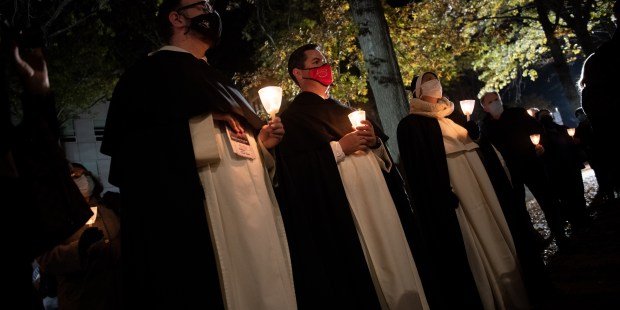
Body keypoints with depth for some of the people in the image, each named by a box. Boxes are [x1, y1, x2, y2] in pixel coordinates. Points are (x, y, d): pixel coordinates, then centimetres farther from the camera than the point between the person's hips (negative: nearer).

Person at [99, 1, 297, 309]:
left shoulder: (213, 78, 26)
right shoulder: (153, 71, 2)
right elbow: (124, 144, -12)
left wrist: (260, 141, 9)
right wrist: (205, 121, -13)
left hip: (249, 211, 8)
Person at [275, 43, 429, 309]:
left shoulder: (344, 110, 21)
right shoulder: (292, 118, -1)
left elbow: (383, 157, 20)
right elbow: (293, 168, -16)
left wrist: (374, 142, -2)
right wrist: (339, 148, -15)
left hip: (376, 199, 7)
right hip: (340, 211, -7)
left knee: (391, 261, 9)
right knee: (361, 282, -5)